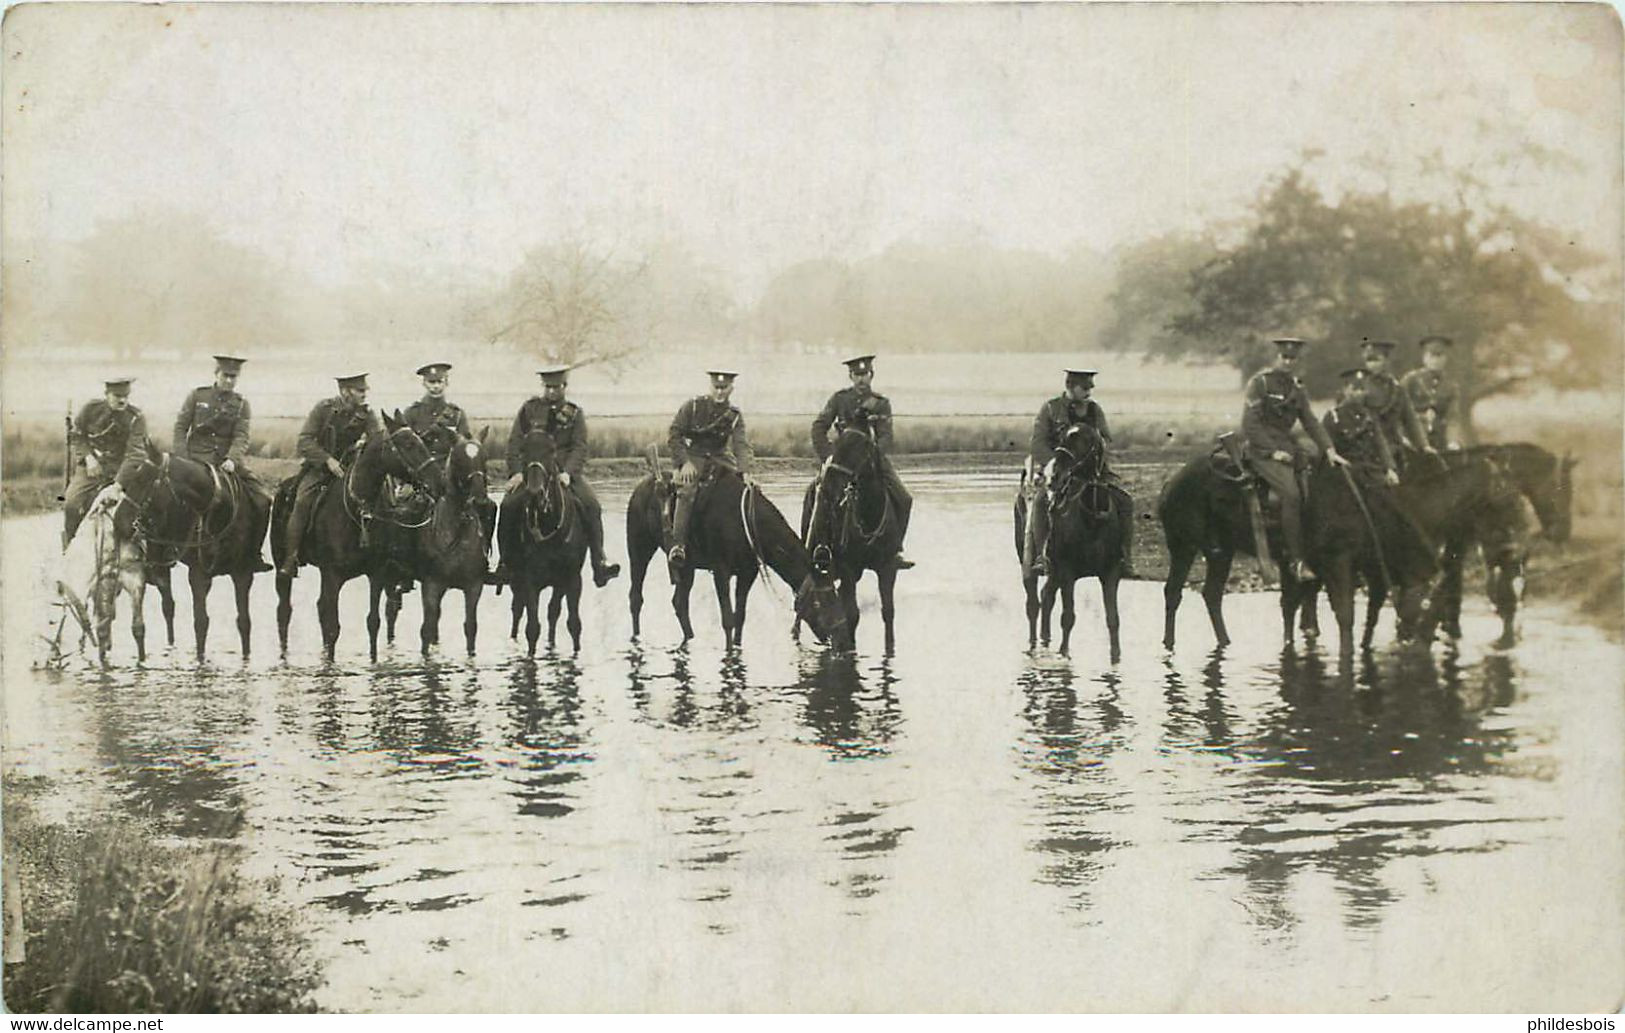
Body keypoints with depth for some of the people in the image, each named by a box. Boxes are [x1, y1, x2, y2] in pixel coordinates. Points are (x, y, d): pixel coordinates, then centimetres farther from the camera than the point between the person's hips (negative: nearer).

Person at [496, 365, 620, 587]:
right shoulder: (529, 408, 8)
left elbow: (580, 447, -2)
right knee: (509, 504, -23)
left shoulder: (575, 413, 7)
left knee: (592, 505, -22)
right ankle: (505, 563, -12)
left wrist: (568, 473, -19)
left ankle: (599, 563, -17)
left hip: (566, 472, 0)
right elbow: (515, 442, 5)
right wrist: (516, 472, -9)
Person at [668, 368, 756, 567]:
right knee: (687, 490, -31)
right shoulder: (693, 406, -5)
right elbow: (674, 436, -4)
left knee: (743, 487, -16)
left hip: (720, 457, 4)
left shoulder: (735, 415, 1)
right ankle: (678, 543, -35)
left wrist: (745, 471, -27)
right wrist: (684, 462, -17)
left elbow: (741, 444, -10)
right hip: (692, 456, -4)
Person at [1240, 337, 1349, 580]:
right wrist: (1273, 451, -16)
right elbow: (1250, 423, -10)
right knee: (1291, 494, -25)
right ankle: (1296, 560, -24)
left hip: (1285, 446, 8)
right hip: (1261, 448, -8)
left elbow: (1311, 422, 13)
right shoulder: (1260, 382, -4)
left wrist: (1329, 449, 0)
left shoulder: (1297, 389, 16)